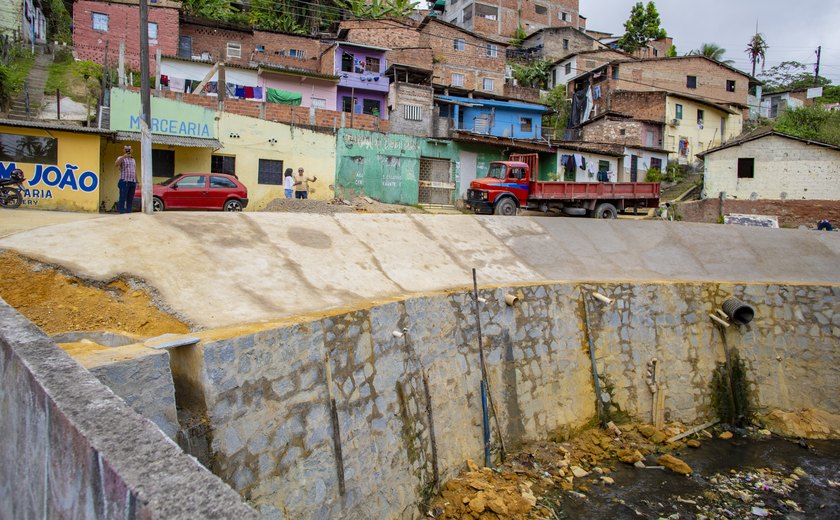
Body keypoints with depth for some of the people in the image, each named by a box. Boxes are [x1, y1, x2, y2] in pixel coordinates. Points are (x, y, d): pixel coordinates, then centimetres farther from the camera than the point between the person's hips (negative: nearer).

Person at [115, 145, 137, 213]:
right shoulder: (121, 158, 2)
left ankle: (129, 212, 7)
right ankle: (122, 213, -11)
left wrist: (136, 182, 15)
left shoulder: (133, 160, 21)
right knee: (122, 199, -9)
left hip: (132, 182, 6)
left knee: (130, 200, 5)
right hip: (124, 182, -6)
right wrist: (123, 157, -32)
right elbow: (116, 164, -20)